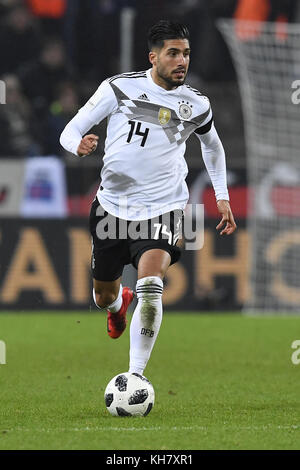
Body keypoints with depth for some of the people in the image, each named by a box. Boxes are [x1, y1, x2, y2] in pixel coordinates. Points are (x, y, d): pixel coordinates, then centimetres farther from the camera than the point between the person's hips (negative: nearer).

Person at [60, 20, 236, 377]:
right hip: (112, 205, 1)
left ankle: (136, 375, -19)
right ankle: (119, 303, 55)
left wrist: (222, 196, 22)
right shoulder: (119, 87, -3)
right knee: (104, 297, 15)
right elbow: (70, 131, 0)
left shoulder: (197, 105, 4)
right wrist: (79, 144, -24)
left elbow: (212, 145, 26)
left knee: (150, 286, -27)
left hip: (163, 209, -1)